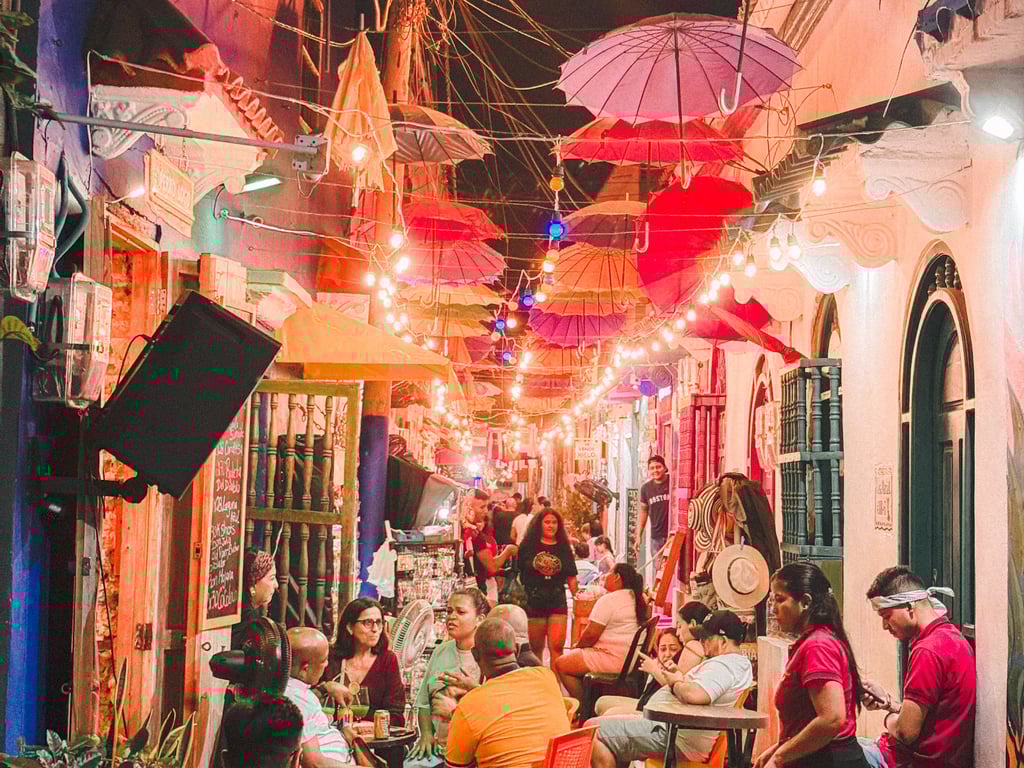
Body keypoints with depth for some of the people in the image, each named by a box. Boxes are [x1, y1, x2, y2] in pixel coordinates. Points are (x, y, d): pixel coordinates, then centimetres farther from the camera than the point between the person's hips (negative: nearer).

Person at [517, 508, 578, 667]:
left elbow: (571, 578, 12)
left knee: (557, 646, -7)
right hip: (533, 604, -1)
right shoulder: (528, 546, 5)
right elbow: (518, 572, 6)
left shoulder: (564, 548, 10)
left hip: (558, 603, 1)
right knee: (535, 648, 7)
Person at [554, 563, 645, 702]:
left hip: (612, 660, -10)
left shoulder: (608, 600, -16)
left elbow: (591, 634, -18)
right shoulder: (637, 600, 13)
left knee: (559, 664, -3)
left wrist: (577, 646, 3)